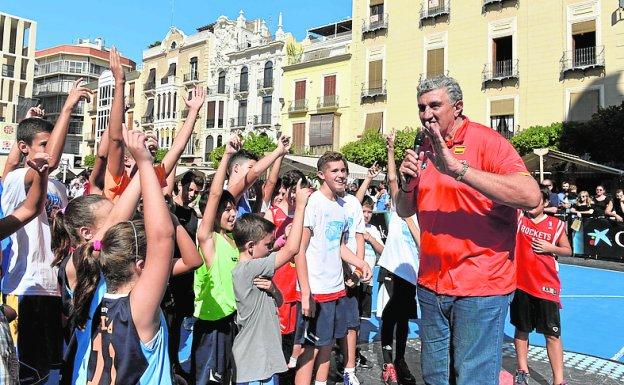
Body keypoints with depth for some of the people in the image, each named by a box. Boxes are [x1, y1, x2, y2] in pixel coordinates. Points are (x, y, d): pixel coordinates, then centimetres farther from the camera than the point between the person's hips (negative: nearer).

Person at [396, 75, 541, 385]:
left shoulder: (487, 141, -10)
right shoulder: (424, 151, 9)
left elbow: (531, 197, -26)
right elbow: (404, 211, 12)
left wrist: (458, 168, -32)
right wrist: (407, 184, -9)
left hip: (480, 287, -6)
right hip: (431, 285, 6)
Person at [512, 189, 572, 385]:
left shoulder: (557, 224, 2)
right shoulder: (519, 217, 1)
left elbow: (568, 251, 10)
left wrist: (550, 247, -9)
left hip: (546, 286, 0)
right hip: (520, 283, 1)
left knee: (552, 334, 4)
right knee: (521, 330, 13)